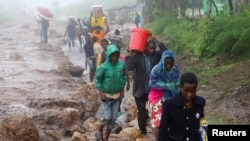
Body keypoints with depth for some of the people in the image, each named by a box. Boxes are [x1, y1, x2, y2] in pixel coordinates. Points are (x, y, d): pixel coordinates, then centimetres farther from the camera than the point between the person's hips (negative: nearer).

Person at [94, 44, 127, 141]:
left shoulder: (122, 64, -9)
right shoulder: (104, 67, -19)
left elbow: (124, 77, 5)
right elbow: (97, 79, -10)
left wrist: (122, 91, 2)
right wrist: (101, 94, -14)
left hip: (117, 95, 4)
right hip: (106, 95, -3)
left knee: (113, 118, 7)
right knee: (107, 117, -8)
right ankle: (99, 131, 21)